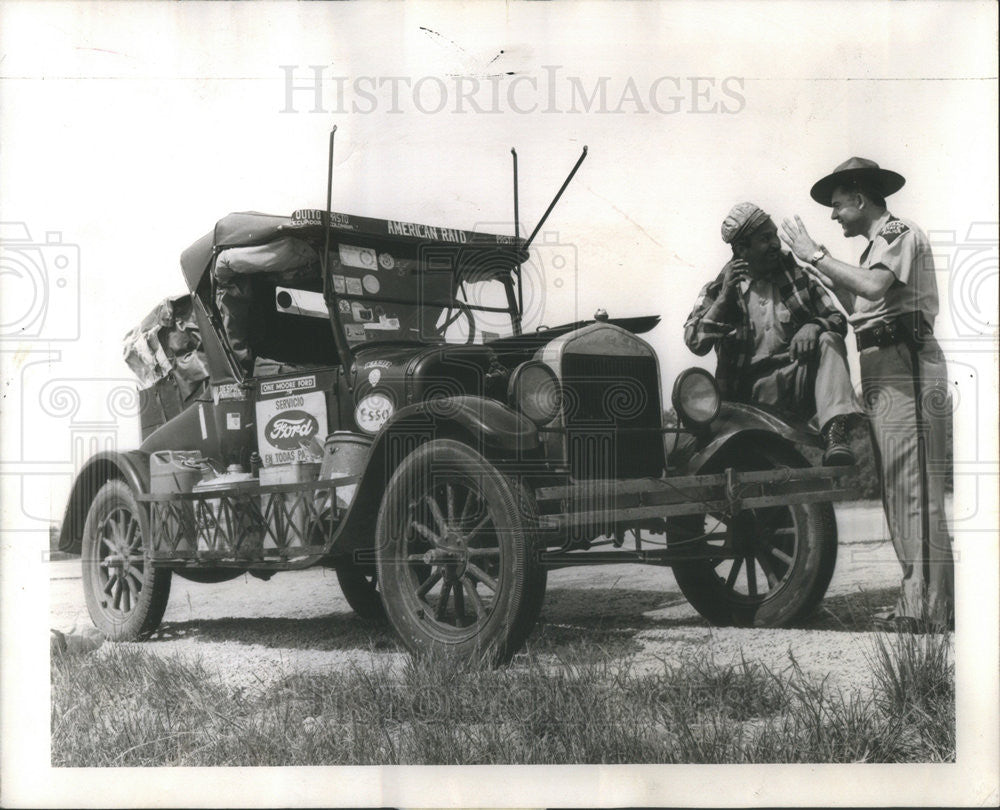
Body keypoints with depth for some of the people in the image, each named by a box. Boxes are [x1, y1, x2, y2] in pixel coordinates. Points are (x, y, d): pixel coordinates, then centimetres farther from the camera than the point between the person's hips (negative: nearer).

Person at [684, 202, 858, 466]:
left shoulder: (796, 274, 16)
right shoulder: (718, 289, 11)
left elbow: (837, 320, 12)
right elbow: (695, 342, -1)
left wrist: (813, 326, -12)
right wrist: (725, 296, -10)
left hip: (797, 383, 2)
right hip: (749, 393, -1)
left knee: (829, 342, -25)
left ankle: (835, 433, -41)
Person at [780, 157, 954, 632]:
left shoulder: (899, 233, -5)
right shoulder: (877, 245, 24)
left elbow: (874, 287, -23)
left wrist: (815, 255, -15)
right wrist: (828, 279, 13)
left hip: (906, 369, -10)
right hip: (883, 372, 10)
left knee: (915, 491, -12)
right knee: (898, 492, 12)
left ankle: (929, 612, -11)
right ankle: (918, 602, 18)